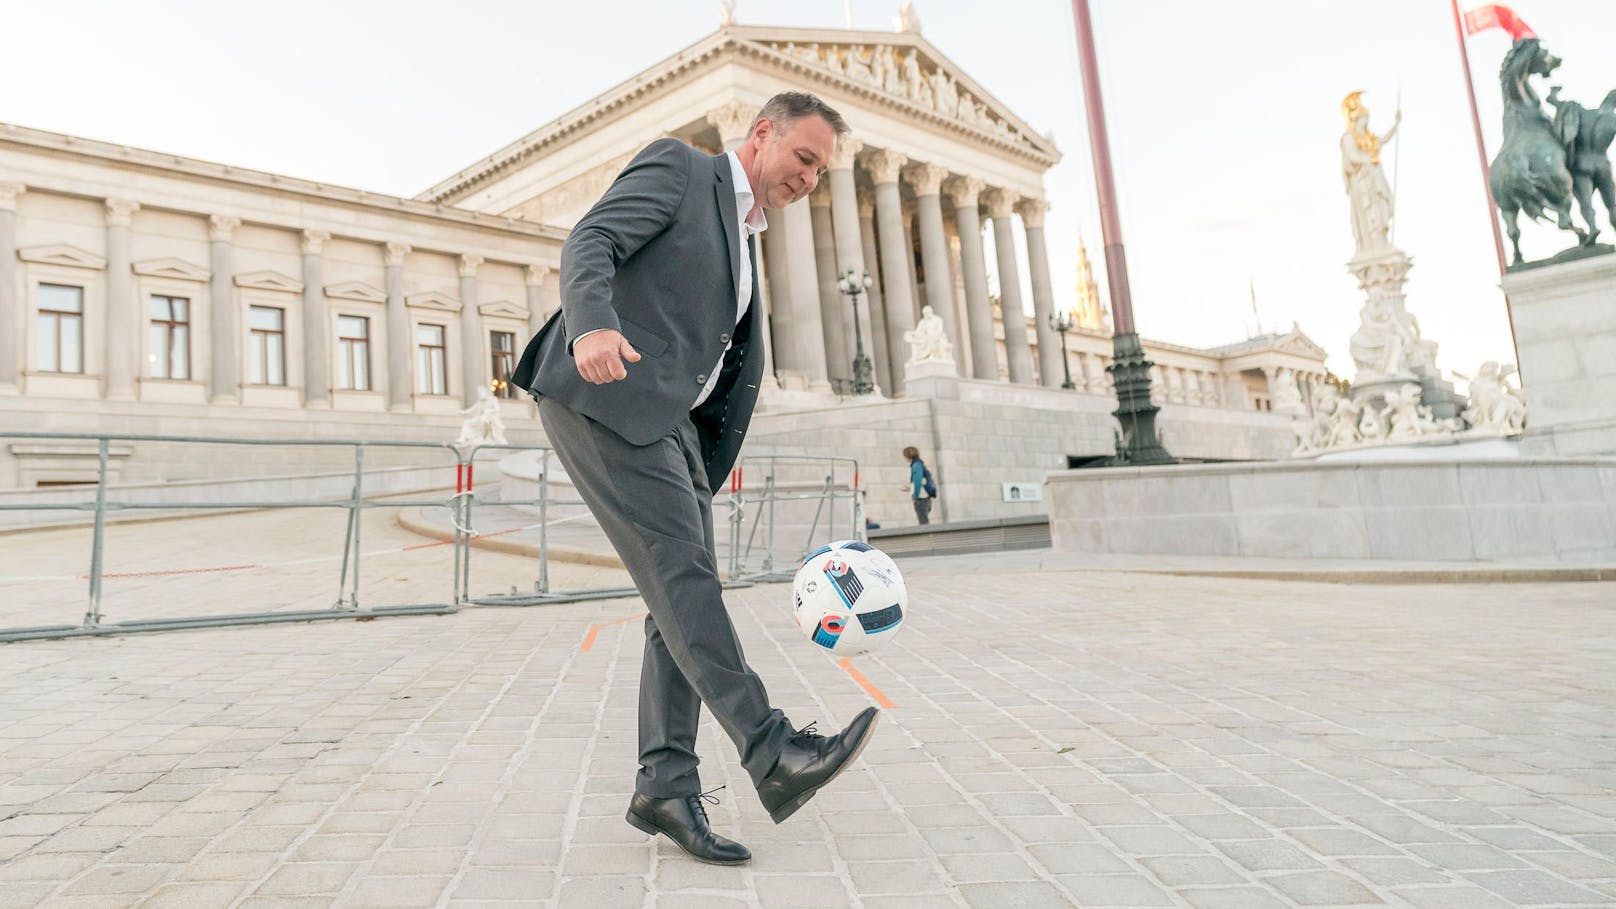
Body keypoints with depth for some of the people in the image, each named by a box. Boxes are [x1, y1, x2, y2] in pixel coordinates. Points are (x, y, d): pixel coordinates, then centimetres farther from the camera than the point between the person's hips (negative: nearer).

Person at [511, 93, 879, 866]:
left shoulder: (741, 239, 27)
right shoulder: (677, 168, 5)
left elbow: (734, 371, 24)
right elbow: (589, 242, -12)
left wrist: (705, 471, 18)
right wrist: (592, 326, -32)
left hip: (665, 422, 9)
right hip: (601, 395, -8)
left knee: (682, 596, -1)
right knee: (682, 571, -15)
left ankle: (665, 785, 2)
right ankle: (773, 754, -17)